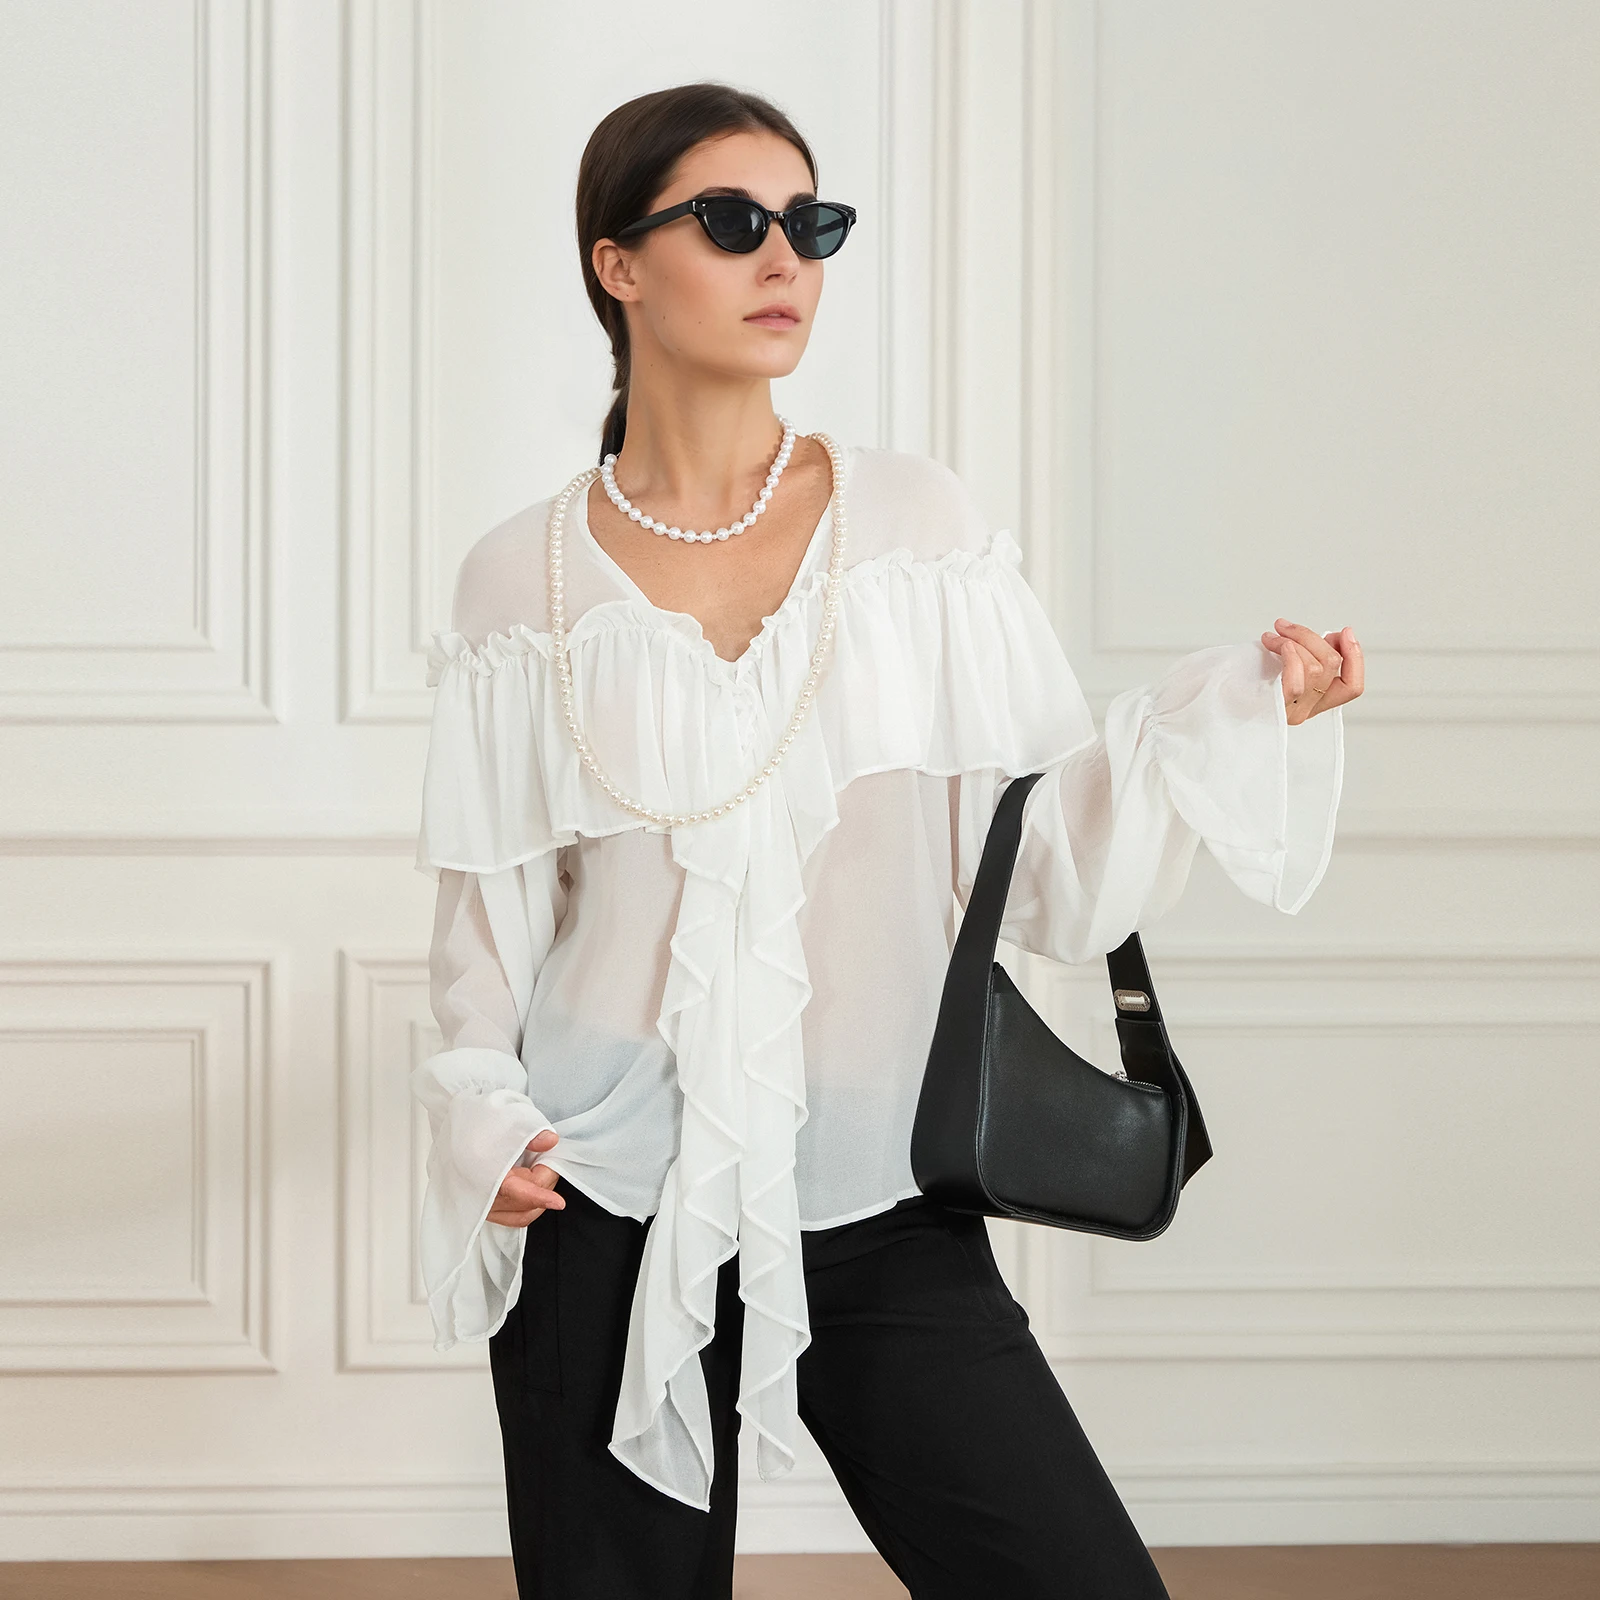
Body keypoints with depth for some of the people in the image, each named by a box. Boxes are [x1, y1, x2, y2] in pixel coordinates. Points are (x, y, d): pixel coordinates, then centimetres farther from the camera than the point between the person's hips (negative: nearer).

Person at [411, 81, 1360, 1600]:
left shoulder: (919, 523, 4)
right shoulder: (524, 579, 3)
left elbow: (1049, 862, 1)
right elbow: (490, 904, 9)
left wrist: (1245, 702, -11)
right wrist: (481, 1115, -7)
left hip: (879, 1205, 1)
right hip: (607, 1206, 0)